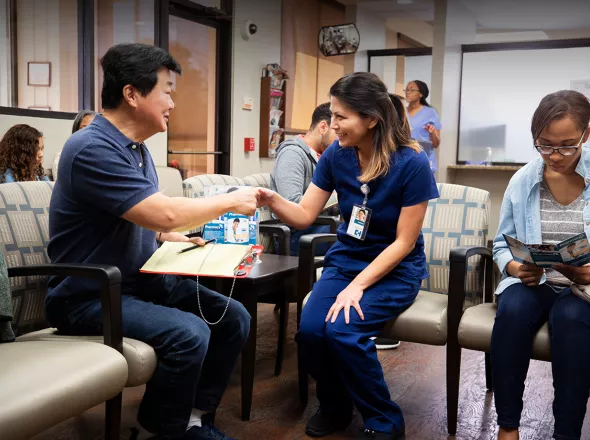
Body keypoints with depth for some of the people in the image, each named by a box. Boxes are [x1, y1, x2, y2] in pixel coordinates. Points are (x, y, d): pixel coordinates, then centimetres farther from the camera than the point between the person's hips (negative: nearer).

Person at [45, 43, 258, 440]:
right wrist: (231, 201, -13)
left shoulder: (136, 148, 10)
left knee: (234, 317, -2)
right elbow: (165, 213, -27)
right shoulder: (92, 149, -22)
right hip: (91, 296, -9)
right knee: (189, 333, -28)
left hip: (143, 281, 9)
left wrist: (175, 238, 3)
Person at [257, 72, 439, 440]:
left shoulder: (411, 163, -19)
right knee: (310, 331, -21)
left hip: (395, 270, -4)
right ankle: (335, 406, 11)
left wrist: (358, 286, -23)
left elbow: (404, 243, -16)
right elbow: (305, 215, -1)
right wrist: (272, 199, -21)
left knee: (342, 331, -28)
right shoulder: (337, 154, -6)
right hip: (345, 260, 4)